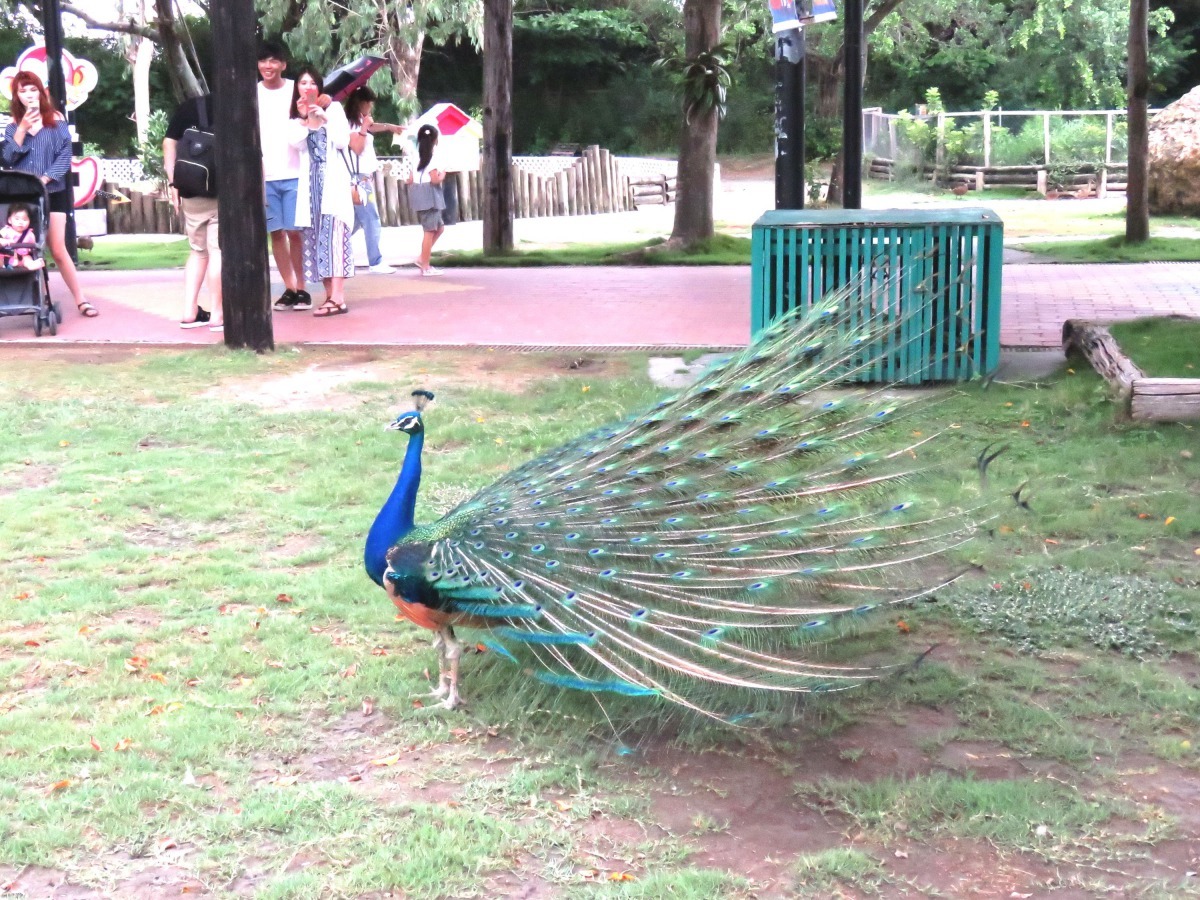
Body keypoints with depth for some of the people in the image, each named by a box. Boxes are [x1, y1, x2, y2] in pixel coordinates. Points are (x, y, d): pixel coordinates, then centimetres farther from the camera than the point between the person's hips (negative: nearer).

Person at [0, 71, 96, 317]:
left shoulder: (56, 120, 2)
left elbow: (65, 155, -4)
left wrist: (44, 179, -15)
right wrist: (22, 129, -12)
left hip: (53, 193, -2)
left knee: (57, 249, -7)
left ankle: (81, 300, -2)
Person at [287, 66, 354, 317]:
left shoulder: (333, 108, 7)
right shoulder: (295, 118, 15)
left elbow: (343, 141, -3)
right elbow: (296, 143, -4)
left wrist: (325, 119, -11)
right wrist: (303, 118, -12)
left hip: (333, 178, -4)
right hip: (311, 181, 4)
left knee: (333, 233, -13)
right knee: (316, 236, 1)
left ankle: (338, 298, -20)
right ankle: (330, 295, 5)